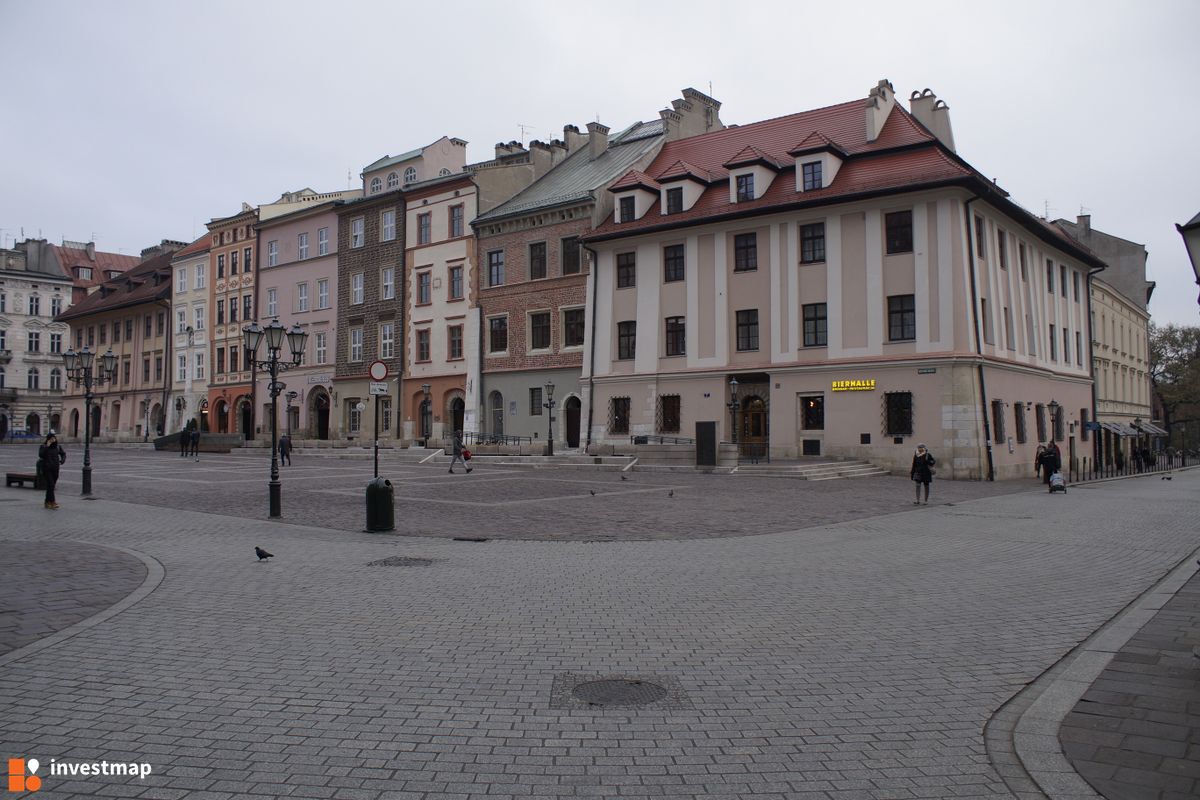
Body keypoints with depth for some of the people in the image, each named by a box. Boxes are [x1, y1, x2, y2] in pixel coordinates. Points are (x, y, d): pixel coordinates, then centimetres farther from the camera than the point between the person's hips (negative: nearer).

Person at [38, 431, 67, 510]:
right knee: (50, 485, -14)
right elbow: (41, 455, -21)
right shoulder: (43, 446, -6)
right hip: (46, 469, -4)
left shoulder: (58, 446, 5)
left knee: (51, 486, 10)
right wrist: (47, 446, -23)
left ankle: (47, 502, 21)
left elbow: (63, 453, 19)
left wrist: (62, 460, 1)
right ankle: (53, 502, -15)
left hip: (55, 469, 4)